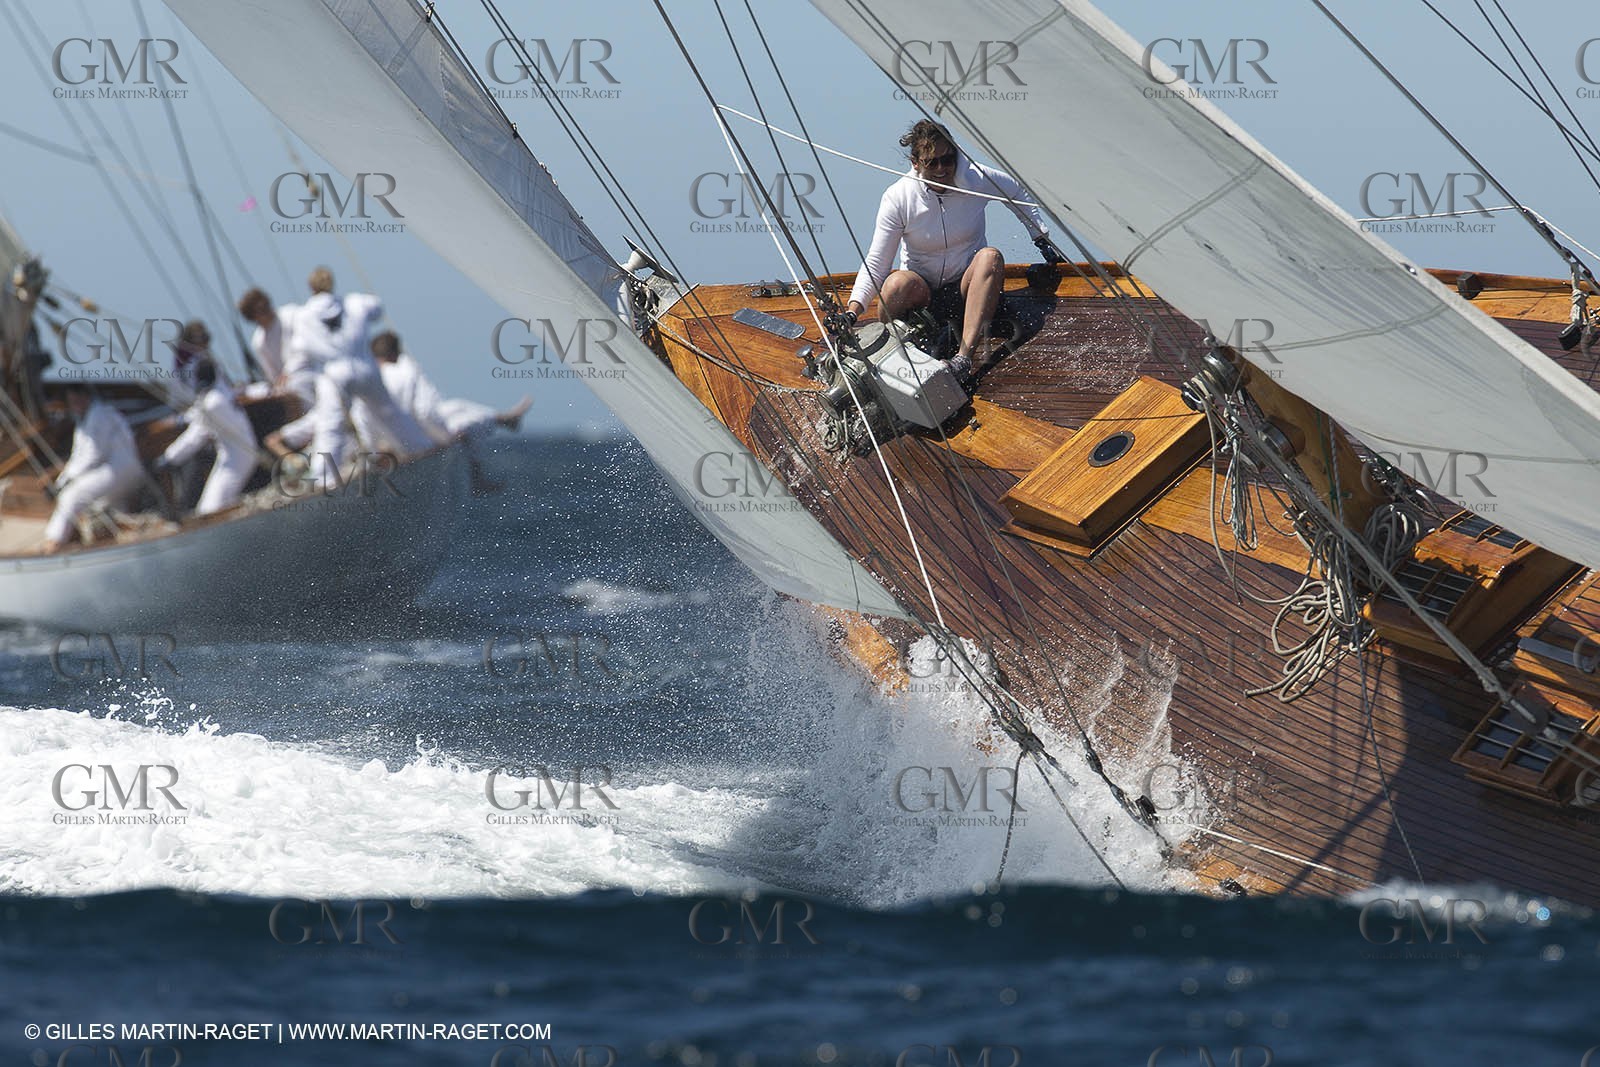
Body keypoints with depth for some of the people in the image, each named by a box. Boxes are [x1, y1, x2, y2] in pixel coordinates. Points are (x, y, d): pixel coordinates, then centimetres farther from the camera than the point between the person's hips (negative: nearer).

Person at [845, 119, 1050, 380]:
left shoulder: (977, 180, -9)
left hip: (967, 287, 2)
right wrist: (852, 314, -23)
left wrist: (1042, 240, 12)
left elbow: (1019, 193, 14)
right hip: (922, 291, -2)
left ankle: (964, 358, -45)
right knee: (898, 283, -38)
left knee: (990, 257, -34)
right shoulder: (898, 198, -12)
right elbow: (875, 264, -12)